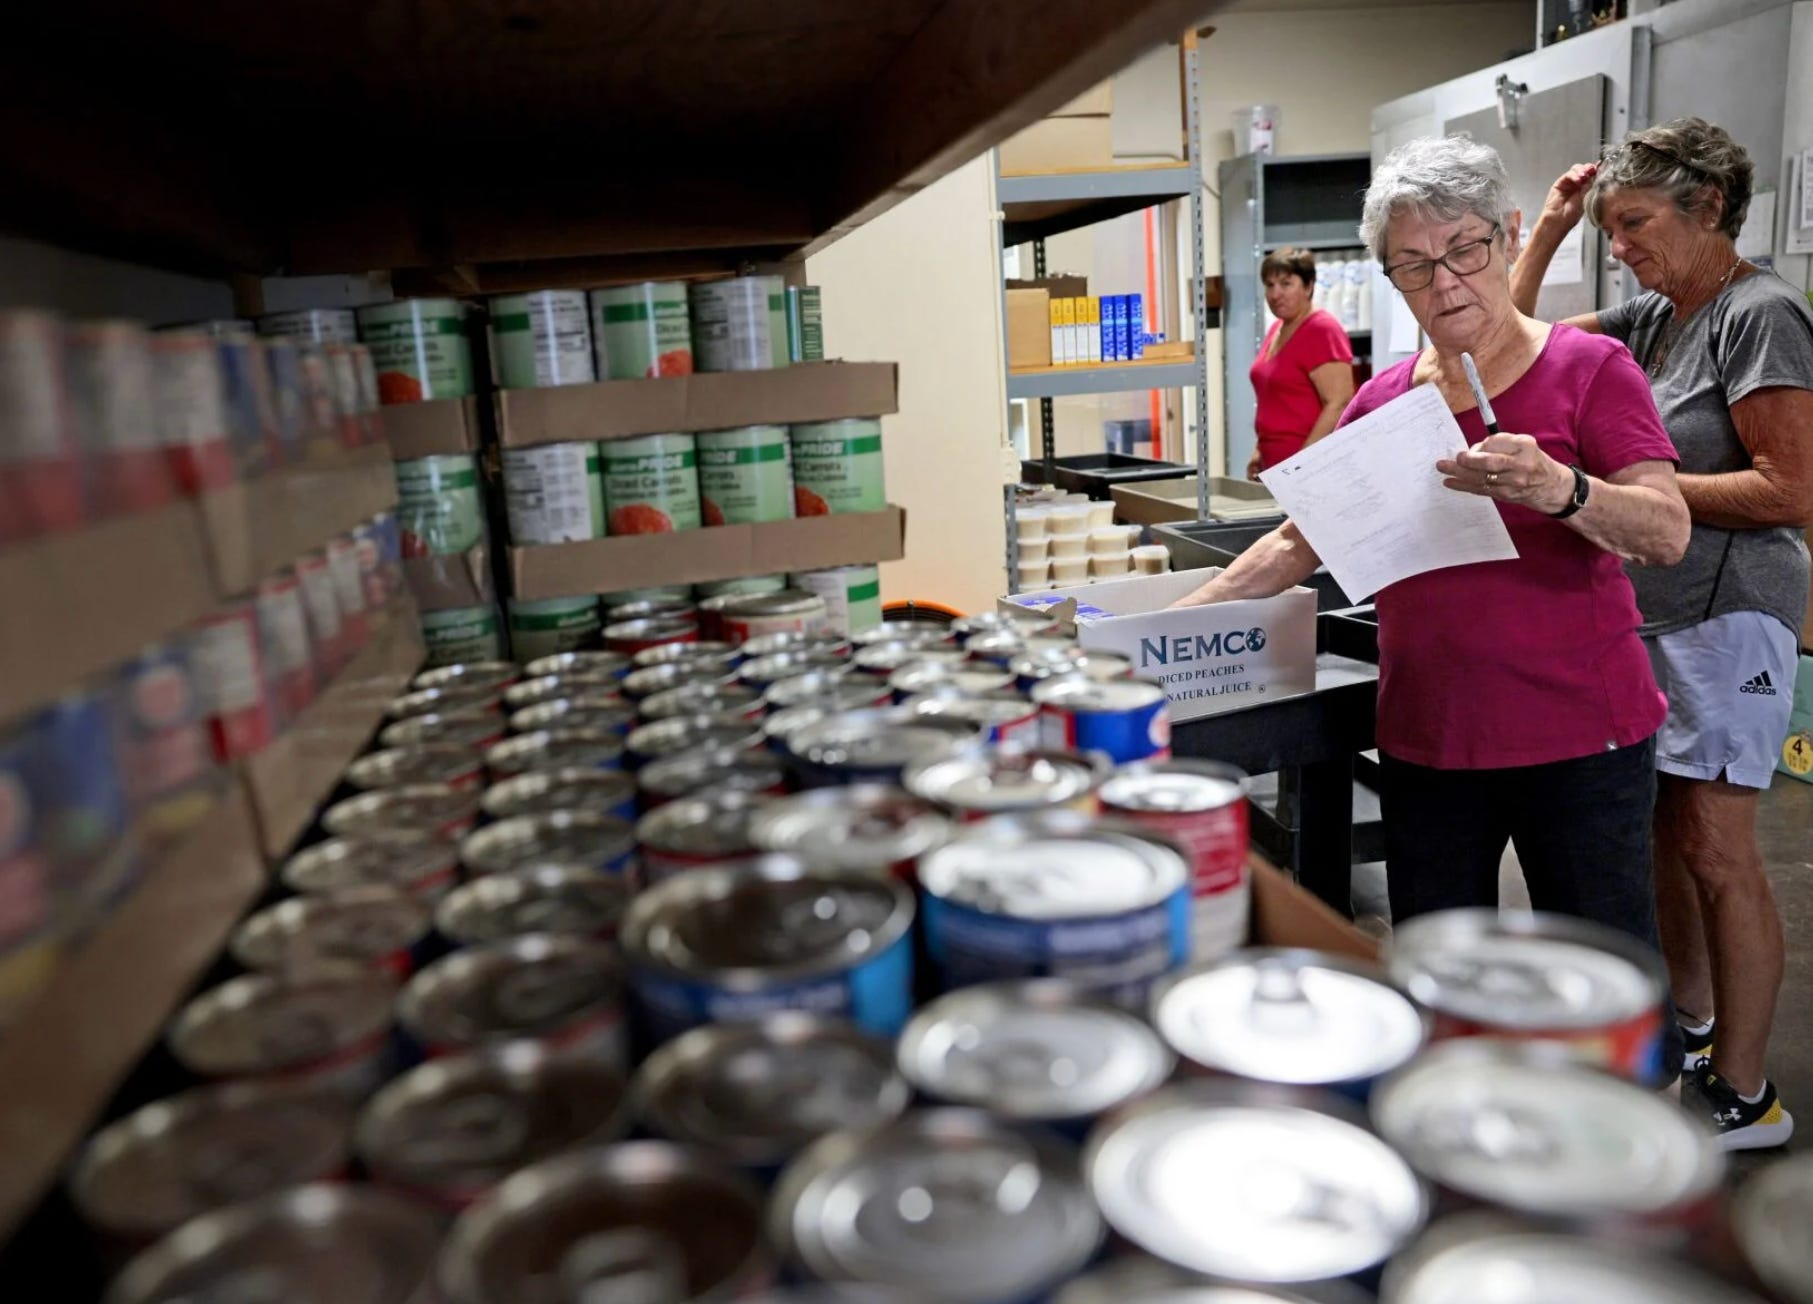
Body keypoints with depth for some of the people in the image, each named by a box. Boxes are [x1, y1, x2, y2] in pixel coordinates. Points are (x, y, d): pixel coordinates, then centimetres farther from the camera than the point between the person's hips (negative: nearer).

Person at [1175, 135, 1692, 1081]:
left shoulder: (1589, 369, -4)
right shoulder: (1382, 401, 8)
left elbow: (1668, 533, -13)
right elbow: (1295, 545, 13)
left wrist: (1559, 489, -32)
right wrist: (1176, 621, 6)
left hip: (1578, 737, -4)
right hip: (1425, 740, 4)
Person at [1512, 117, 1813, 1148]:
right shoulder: (1651, 318, 11)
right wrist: (1550, 229, 10)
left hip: (1727, 611, -8)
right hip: (1647, 609, 8)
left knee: (1715, 848, -4)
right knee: (1663, 833, 14)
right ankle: (1693, 1024, 31)